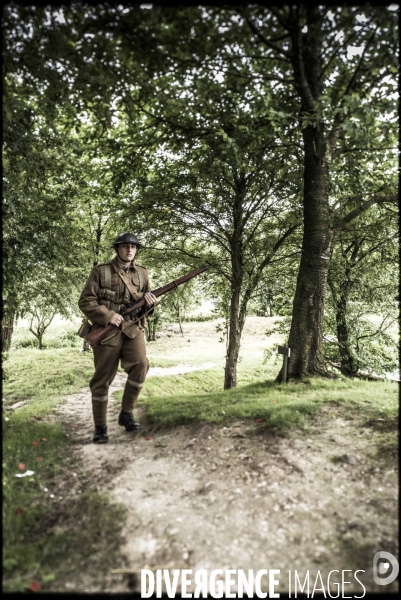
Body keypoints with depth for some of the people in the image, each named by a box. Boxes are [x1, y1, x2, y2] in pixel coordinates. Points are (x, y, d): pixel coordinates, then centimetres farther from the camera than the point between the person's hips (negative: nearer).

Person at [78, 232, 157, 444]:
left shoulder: (142, 273, 11)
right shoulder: (101, 271, 0)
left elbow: (148, 304, 18)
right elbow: (85, 301, -4)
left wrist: (149, 301, -6)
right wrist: (108, 315, -16)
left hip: (133, 329, 3)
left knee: (141, 365, -20)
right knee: (102, 379, 3)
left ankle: (126, 413, 1)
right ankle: (100, 427, 18)